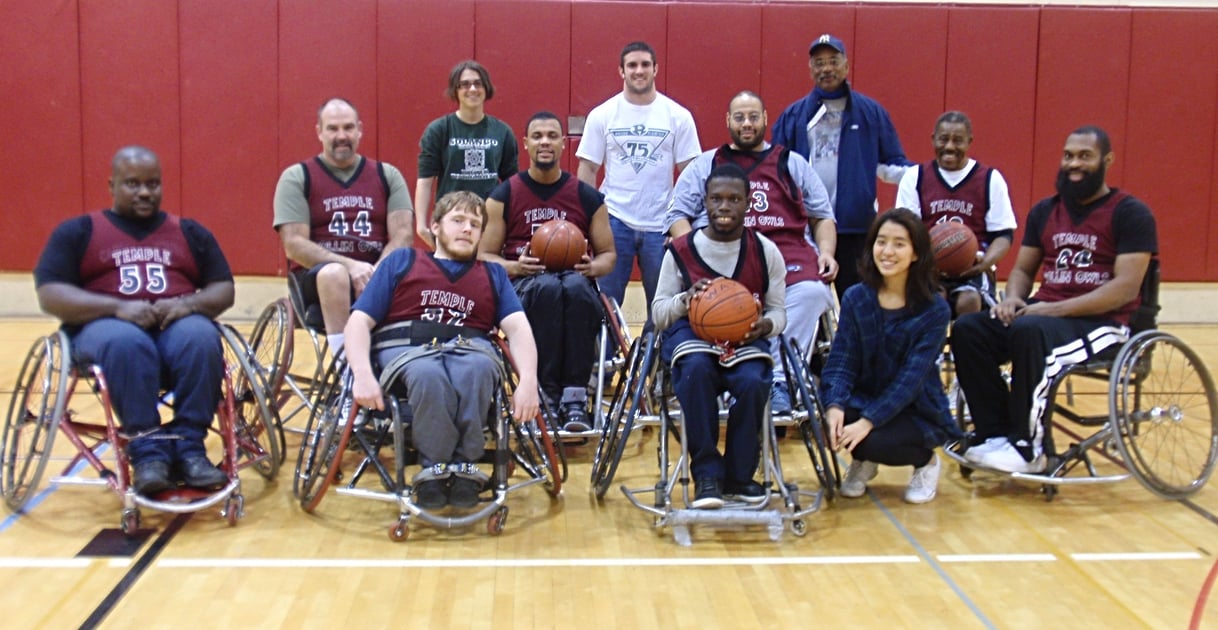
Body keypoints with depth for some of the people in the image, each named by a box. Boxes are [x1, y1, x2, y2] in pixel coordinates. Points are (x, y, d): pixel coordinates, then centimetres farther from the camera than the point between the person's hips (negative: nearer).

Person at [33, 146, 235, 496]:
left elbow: (224, 291, 14)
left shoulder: (190, 232, 21)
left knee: (201, 339, -34)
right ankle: (147, 451, -37)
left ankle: (188, 448, -31)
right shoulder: (78, 231, 14)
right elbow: (51, 295, 1)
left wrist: (188, 303, -9)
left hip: (177, 324, 2)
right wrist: (118, 307, -15)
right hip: (105, 325, -2)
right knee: (126, 343, -38)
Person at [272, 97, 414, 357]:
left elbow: (403, 236, 0)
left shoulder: (388, 175, 12)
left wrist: (377, 273, -20)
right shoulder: (296, 177, 6)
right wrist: (350, 265, -21)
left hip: (379, 277, 2)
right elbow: (294, 244, -6)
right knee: (334, 273, -37)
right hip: (317, 279, -2)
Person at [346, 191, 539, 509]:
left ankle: (464, 467, -23)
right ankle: (434, 468, -21)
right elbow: (359, 321, 10)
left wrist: (528, 381, -13)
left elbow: (518, 328, 8)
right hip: (407, 348, -1)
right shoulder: (402, 261, 21)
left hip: (470, 348, 1)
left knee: (478, 369, -37)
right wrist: (363, 374, -11)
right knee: (428, 374, -38)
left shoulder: (493, 274, 26)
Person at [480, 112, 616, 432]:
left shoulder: (588, 197, 12)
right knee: (546, 287, -38)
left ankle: (576, 397, -36)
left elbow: (608, 254, 17)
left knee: (575, 286, -38)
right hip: (522, 288, -1)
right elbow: (485, 256, 9)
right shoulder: (504, 196, 9)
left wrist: (594, 267, -7)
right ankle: (550, 393, -32)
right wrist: (516, 266, -12)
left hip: (577, 285, 1)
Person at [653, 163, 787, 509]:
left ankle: (738, 477, -8)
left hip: (745, 338, 1)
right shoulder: (680, 250, 3)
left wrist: (766, 325, -16)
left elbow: (778, 311, 8)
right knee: (695, 370, -36)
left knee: (753, 381, -32)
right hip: (692, 334, -1)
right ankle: (706, 475, -23)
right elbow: (658, 314, 5)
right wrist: (685, 299, -16)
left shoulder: (766, 251, 5)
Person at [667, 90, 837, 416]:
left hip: (787, 252, 2)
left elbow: (822, 216, 24)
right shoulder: (704, 165, 23)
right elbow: (677, 215, 14)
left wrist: (826, 253, 4)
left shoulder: (792, 163, 26)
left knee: (812, 291, -33)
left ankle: (778, 378, -29)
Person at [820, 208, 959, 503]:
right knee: (830, 427, -28)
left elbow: (911, 377, -20)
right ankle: (863, 462, 9)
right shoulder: (855, 298, -3)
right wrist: (835, 406, -28)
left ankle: (925, 461, 5)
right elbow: (841, 360, -8)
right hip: (863, 400, 3)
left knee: (873, 442, -32)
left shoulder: (934, 309, -13)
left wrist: (867, 422, -31)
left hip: (918, 412, -3)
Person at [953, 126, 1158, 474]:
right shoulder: (1045, 211, 14)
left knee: (1030, 331, -36)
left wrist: (1055, 309, -21)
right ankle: (996, 432, -13)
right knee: (968, 329, -17)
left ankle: (1027, 447, -22)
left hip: (1102, 322, -6)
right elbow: (1022, 269, 19)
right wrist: (1012, 298, -6)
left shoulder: (1131, 214, -4)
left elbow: (1126, 288, -14)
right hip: (1043, 314, 6)